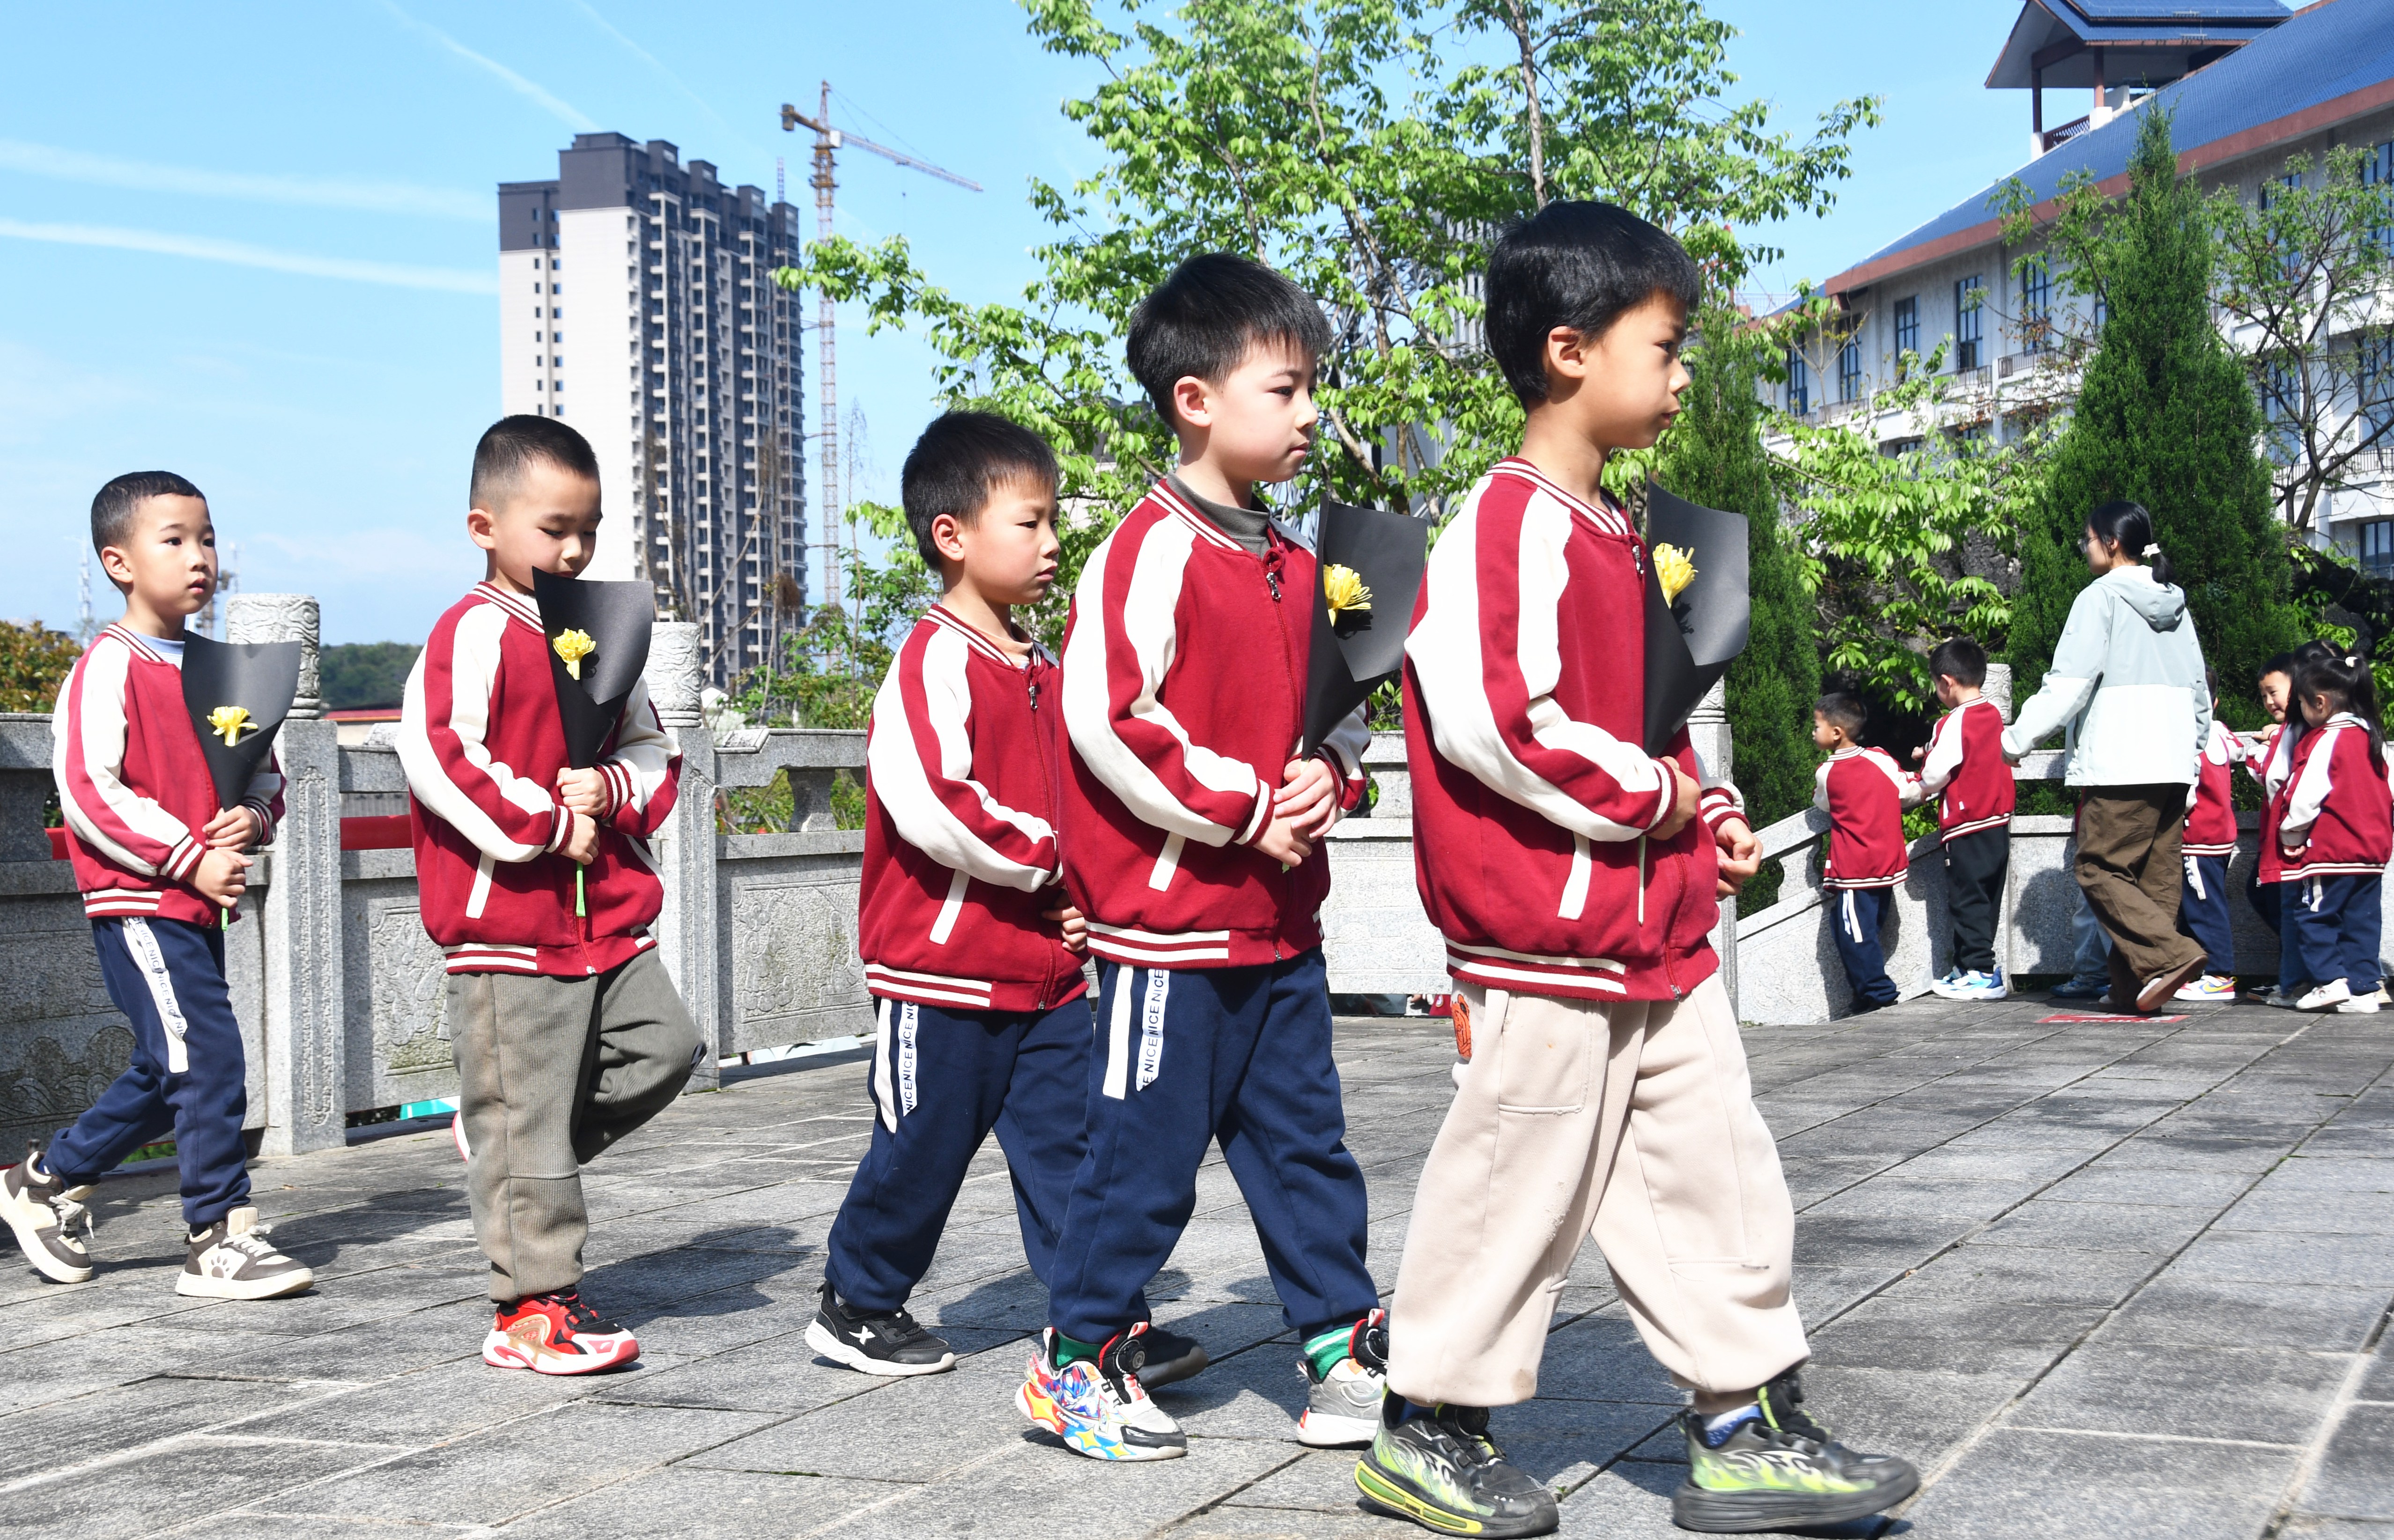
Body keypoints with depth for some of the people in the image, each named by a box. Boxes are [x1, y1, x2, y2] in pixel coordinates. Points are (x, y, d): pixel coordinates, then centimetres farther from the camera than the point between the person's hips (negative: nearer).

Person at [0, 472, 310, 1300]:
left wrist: (253, 817, -3)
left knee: (166, 1073, 16)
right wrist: (191, 859, -19)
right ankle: (219, 1239, -4)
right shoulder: (106, 669, -9)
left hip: (197, 903, 8)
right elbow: (89, 795, -16)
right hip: (137, 902, -8)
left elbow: (264, 771, 20)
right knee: (209, 1058, -12)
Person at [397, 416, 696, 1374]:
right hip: (510, 924, -8)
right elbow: (439, 757, -20)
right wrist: (547, 826, -17)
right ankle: (531, 1307, 8)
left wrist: (611, 789, -5)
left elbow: (653, 749, 18)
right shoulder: (474, 632, -9)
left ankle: (511, 1142, 22)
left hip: (608, 919, 8)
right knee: (524, 1118, -2)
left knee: (665, 1046, 5)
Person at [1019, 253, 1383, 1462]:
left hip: (1281, 920, 8)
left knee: (1303, 1141, 13)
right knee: (1147, 1149, 1)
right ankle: (1080, 1355, 15)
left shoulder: (1293, 566, 13)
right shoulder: (1150, 551, -13)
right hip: (1169, 917, -8)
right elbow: (1107, 719, -20)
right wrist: (1241, 809, -16)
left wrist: (1329, 774, 0)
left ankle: (1343, 1344, 21)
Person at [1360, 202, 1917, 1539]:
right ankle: (1431, 1430, 16)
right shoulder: (1506, 525, -15)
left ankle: (1747, 1429, 19)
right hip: (1549, 935, -10)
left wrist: (1708, 814, 10)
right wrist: (1648, 792, -16)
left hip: (1660, 935, 10)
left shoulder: (1616, 534, 17)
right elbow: (1481, 719, -25)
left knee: (1719, 1182, 11)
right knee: (1515, 1190, 1)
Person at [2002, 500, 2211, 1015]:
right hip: (2173, 762, 8)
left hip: (2119, 763, -8)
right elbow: (2199, 689, 22)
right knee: (2157, 876, 7)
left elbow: (2068, 682, -10)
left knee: (2101, 868, -6)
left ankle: (2167, 955, -22)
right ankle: (2135, 988, 6)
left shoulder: (2101, 597, -4)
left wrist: (2018, 739, -5)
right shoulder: (2175, 603, 18)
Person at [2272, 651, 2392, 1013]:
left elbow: (2306, 796, -15)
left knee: (2311, 913, 0)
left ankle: (2329, 980, -6)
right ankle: (2363, 988, 7)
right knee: (2361, 920, 9)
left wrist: (2291, 835, -1)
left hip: (2330, 850, -8)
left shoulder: (2327, 741, -13)